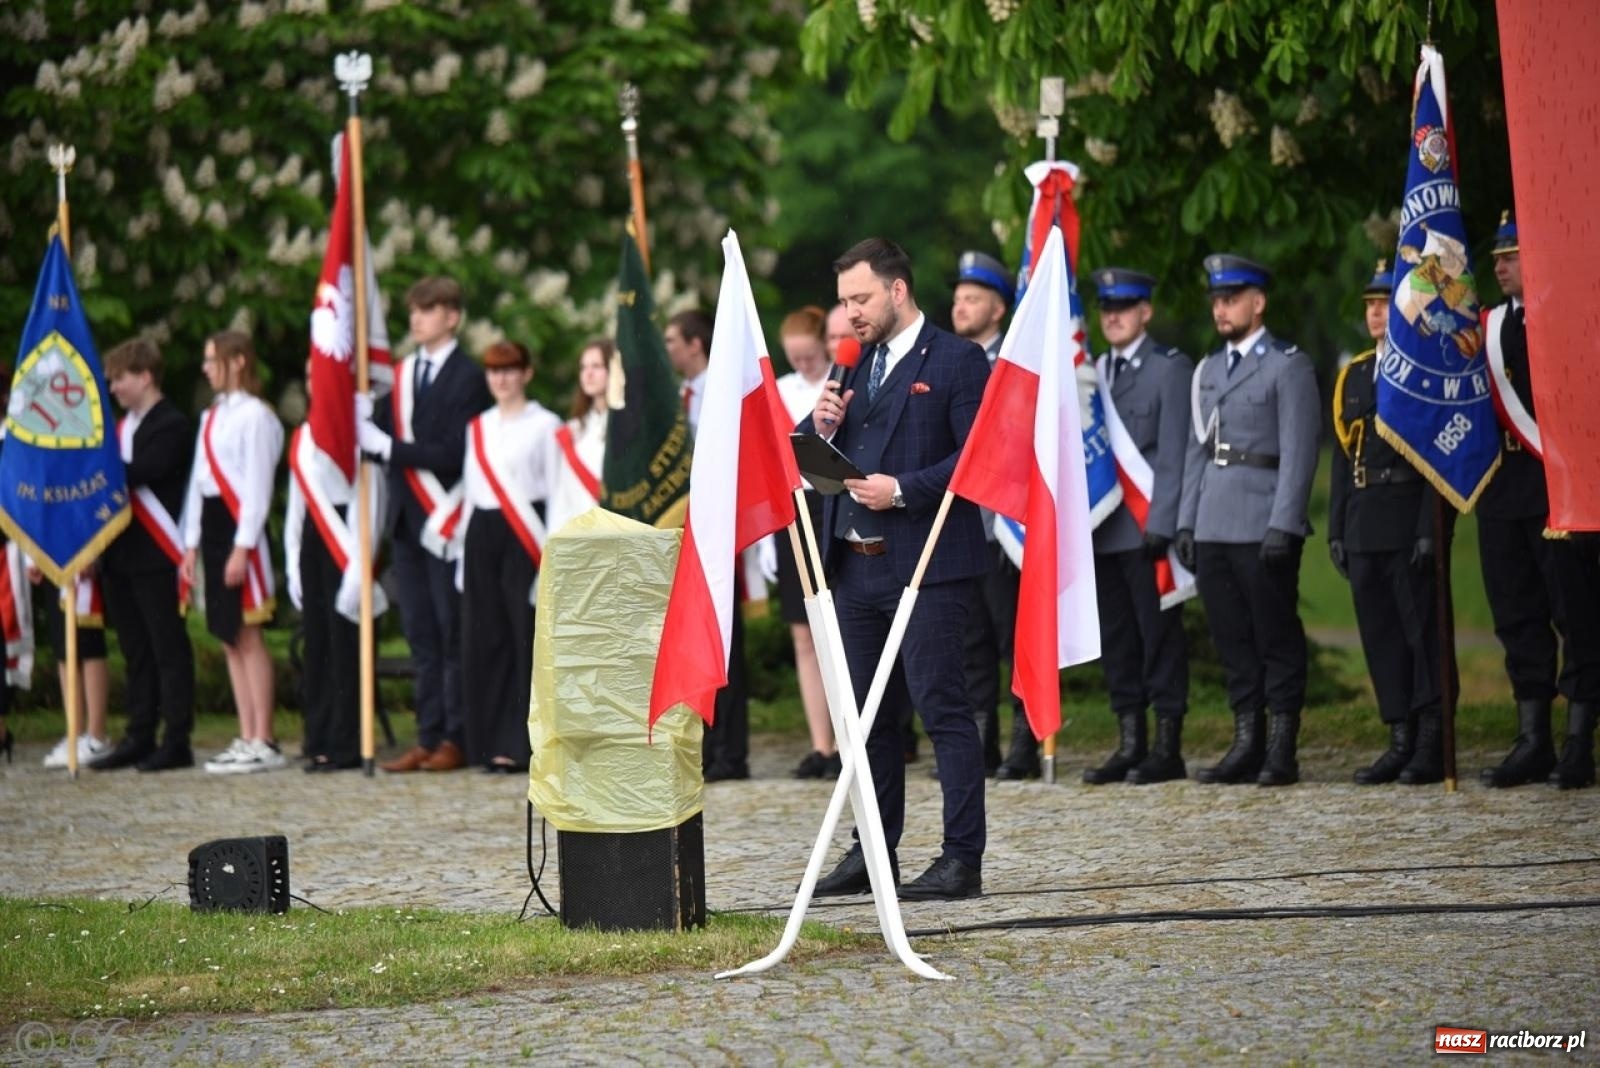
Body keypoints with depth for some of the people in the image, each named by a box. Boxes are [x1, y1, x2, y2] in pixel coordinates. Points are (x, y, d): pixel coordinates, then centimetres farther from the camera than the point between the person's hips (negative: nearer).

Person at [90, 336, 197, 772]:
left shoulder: (172, 426, -8)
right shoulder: (124, 426, 18)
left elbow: (140, 473, -21)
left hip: (157, 556, -8)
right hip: (122, 554, 8)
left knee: (168, 649, -4)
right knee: (136, 651, 11)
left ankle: (177, 741, -3)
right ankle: (139, 738, 15)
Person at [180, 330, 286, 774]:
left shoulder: (255, 416, -11)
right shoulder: (212, 415, 17)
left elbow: (257, 484, -15)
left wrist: (242, 546, -18)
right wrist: (192, 543, 14)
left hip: (240, 525, -9)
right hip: (212, 522, 9)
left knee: (248, 635, -8)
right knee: (230, 638, 9)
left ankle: (264, 742, -6)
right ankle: (247, 738, 11)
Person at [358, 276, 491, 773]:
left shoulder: (467, 377, -8)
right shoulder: (403, 373, 15)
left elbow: (455, 453, -15)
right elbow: (380, 435, 11)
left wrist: (390, 447, -16)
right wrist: (366, 430, -11)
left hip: (446, 521, -7)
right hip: (407, 519, 7)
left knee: (454, 634, -2)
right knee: (421, 635, 8)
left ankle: (456, 739, 1)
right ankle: (428, 738, 11)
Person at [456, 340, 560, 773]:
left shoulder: (545, 425, 0)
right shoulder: (478, 427, 17)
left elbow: (557, 489, -4)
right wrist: (465, 543, 13)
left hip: (525, 536, -6)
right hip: (482, 533, 6)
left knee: (526, 636, -7)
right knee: (483, 637, 3)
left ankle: (521, 743, -5)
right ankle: (490, 742, 8)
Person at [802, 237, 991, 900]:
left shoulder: (956, 361, -5)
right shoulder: (855, 365, 17)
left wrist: (904, 490, -19)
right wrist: (822, 425, -3)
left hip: (926, 566, -8)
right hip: (855, 565, 8)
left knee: (942, 707, -9)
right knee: (867, 714, 11)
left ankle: (962, 859, -7)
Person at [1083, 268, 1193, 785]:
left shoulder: (1170, 369, -3)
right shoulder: (1093, 372, 16)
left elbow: (1174, 454, -8)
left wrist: (1161, 524, -15)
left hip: (1147, 528, -6)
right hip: (1104, 529, 6)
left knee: (1159, 634, -3)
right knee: (1116, 638, 8)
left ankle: (1168, 747, 0)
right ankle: (1130, 744, 12)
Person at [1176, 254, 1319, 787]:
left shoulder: (1288, 366, -2)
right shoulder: (1208, 371, 18)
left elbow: (1298, 453, -9)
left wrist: (1282, 526, -16)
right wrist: (1186, 521, 11)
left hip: (1264, 529, -6)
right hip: (1214, 529, 6)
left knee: (1277, 638, -3)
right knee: (1233, 641, 7)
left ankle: (1282, 751, -1)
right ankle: (1247, 745, 11)